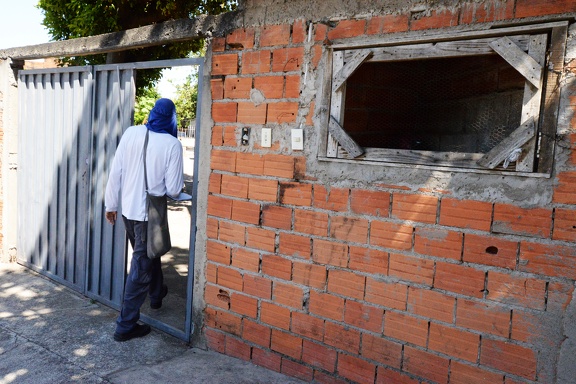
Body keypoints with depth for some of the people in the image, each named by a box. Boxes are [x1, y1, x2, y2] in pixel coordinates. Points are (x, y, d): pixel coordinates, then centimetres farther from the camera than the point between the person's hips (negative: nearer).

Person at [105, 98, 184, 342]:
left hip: (128, 210, 5)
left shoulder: (131, 133, -5)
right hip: (150, 214, -5)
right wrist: (170, 187, 9)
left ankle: (157, 294, 50)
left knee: (148, 254, 27)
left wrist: (111, 204, 8)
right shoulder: (172, 144, -15)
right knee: (141, 268, 5)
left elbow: (115, 172, -2)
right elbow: (173, 189, -14)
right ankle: (126, 325, 12)